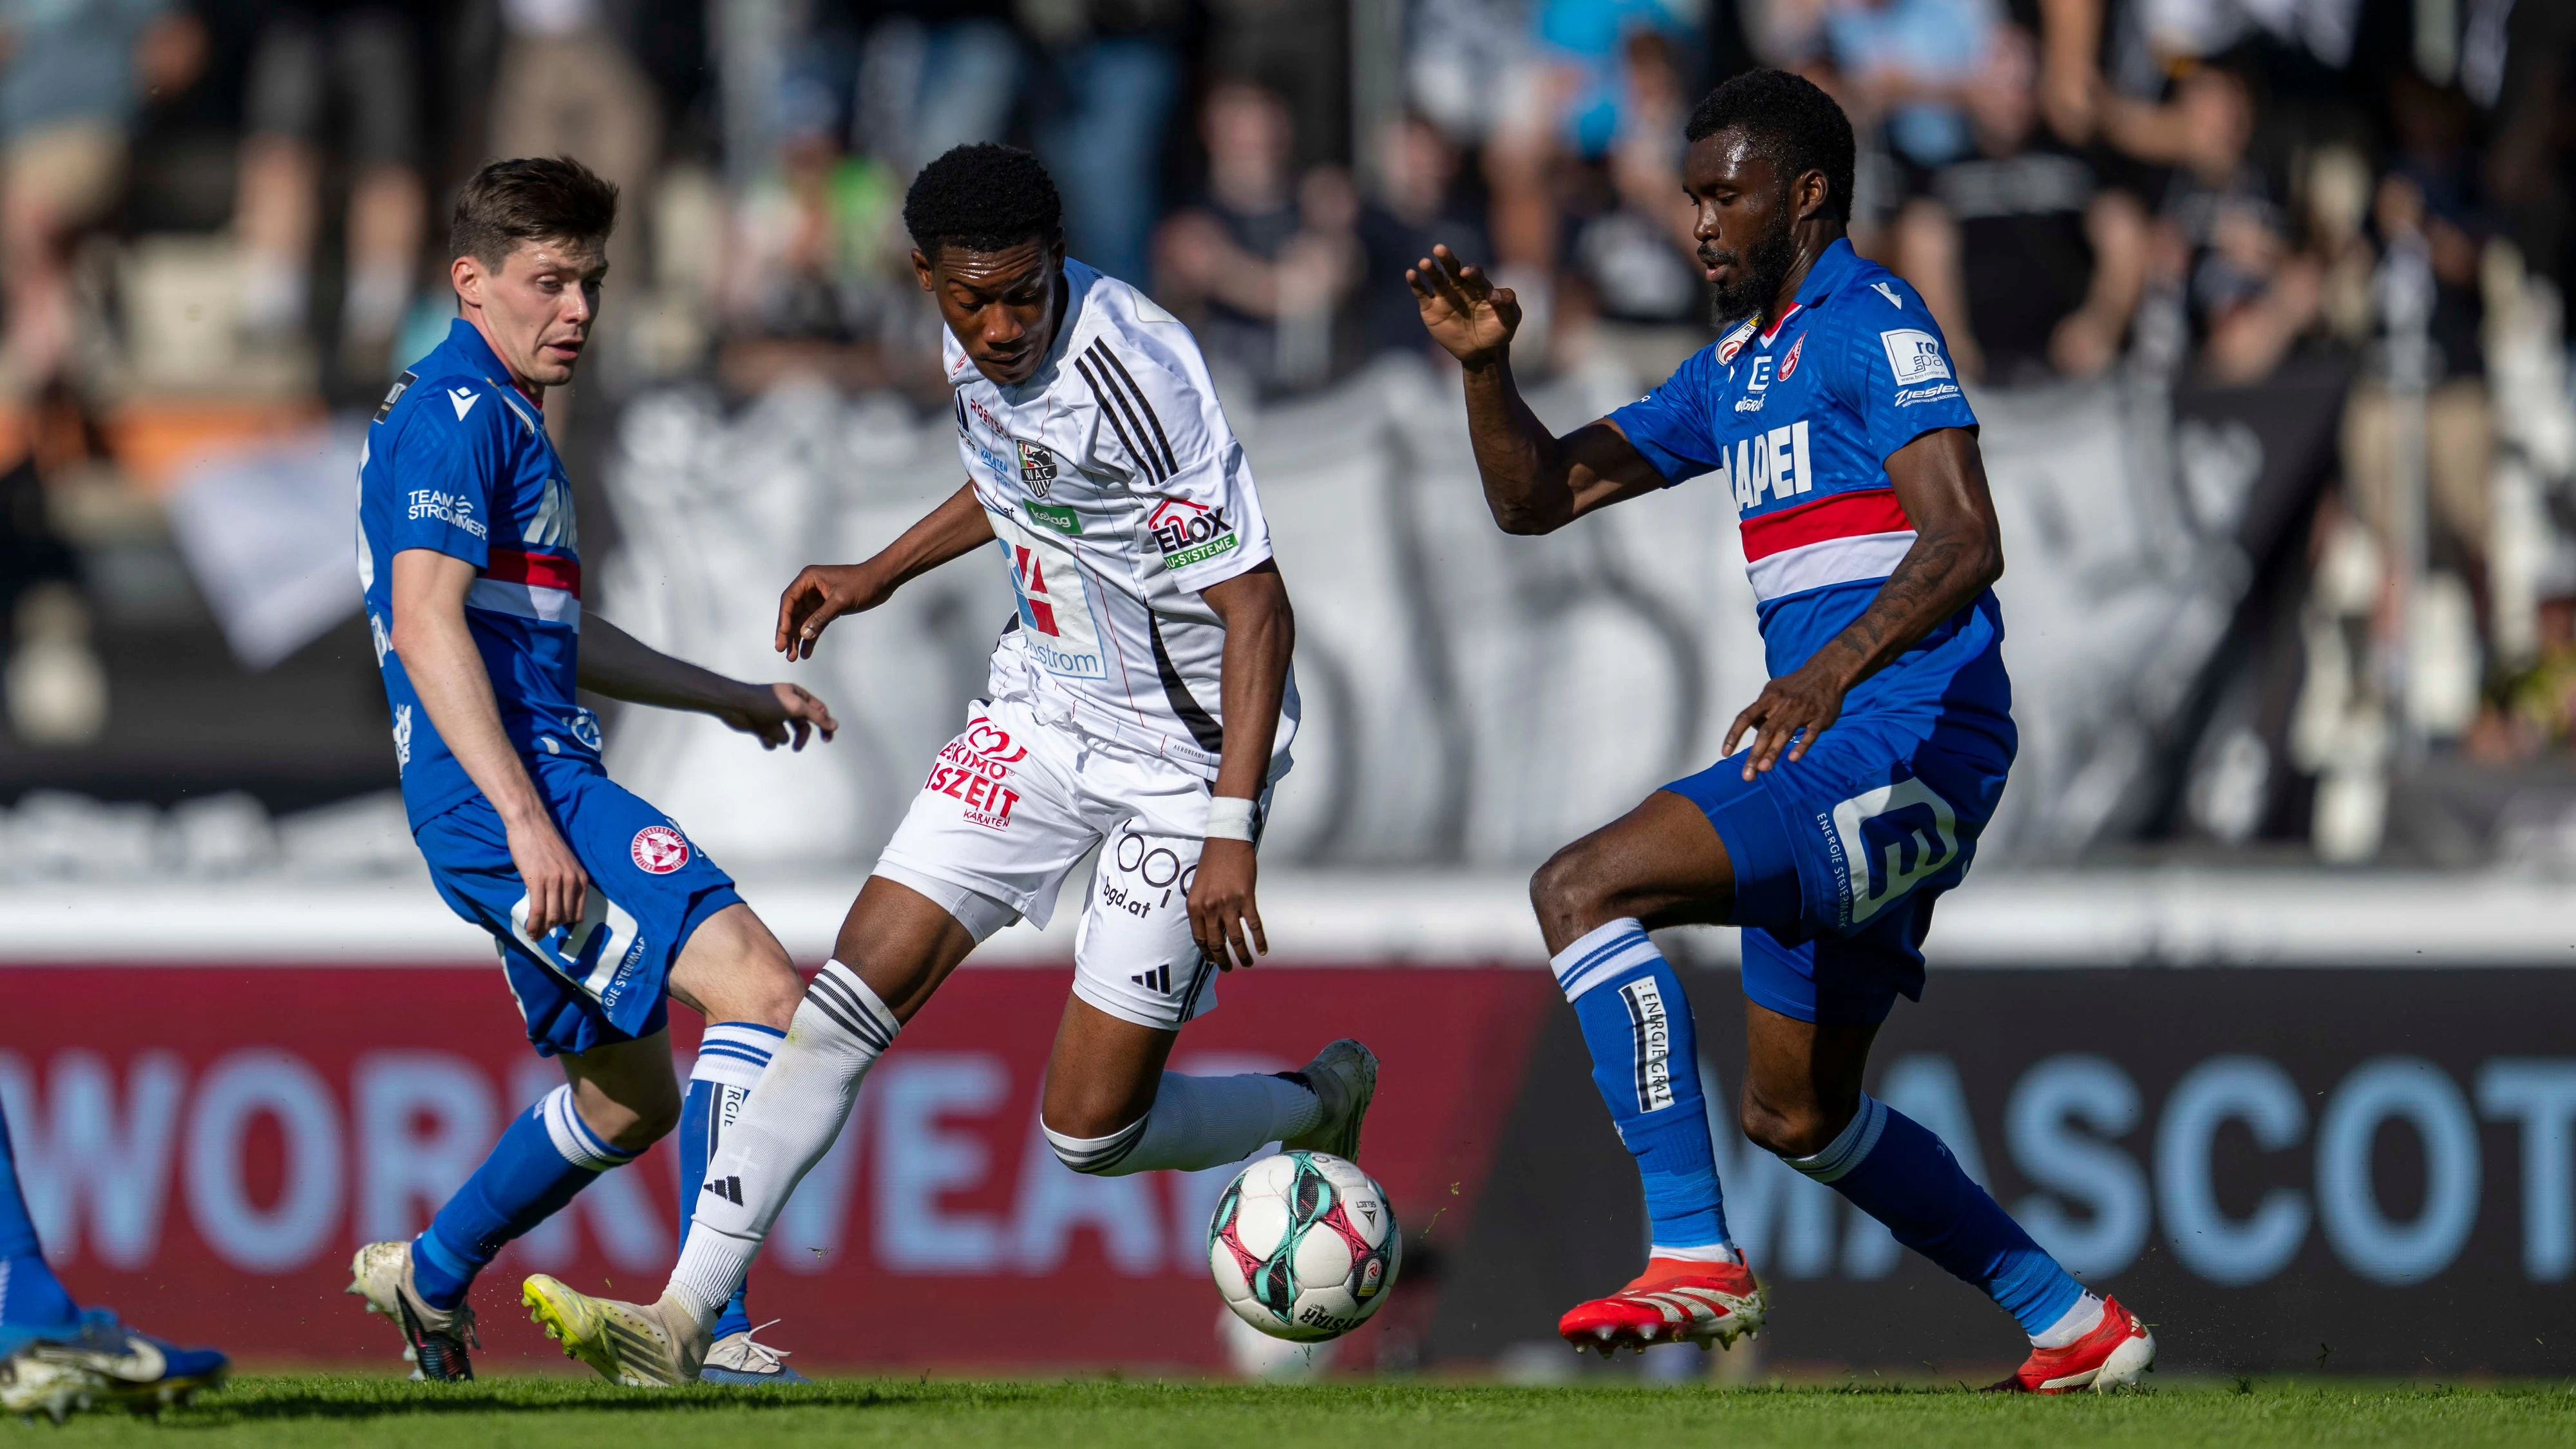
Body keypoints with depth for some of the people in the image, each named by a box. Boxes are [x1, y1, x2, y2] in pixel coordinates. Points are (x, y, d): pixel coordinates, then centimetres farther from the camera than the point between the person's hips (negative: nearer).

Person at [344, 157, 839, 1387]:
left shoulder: (502, 415, 23)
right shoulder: (456, 412, -10)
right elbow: (426, 621, -20)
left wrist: (727, 697, 34)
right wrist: (525, 818, -27)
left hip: (535, 793, 11)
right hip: (507, 788, -11)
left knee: (633, 1097, 21)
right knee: (760, 989, -21)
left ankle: (430, 1277, 34)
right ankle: (711, 1330, -28)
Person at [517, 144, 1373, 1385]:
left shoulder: (1134, 374, -28)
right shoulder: (974, 344, -4)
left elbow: (1257, 610, -26)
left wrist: (1233, 834, -31)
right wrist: (880, 575, 21)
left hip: (1182, 756, -7)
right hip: (1042, 709, 7)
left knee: (1091, 1131, -5)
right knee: (856, 990, -7)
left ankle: (1321, 1106, 26)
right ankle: (682, 1319, -7)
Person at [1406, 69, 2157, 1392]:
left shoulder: (1872, 322, -7)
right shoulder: (1736, 366, 21)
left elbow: (1964, 543, -20)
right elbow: (1537, 497, 22)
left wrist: (1833, 671, -35)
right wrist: (1485, 368, 3)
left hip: (1902, 740, -10)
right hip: (1836, 760, 10)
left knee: (1582, 888, -22)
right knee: (1796, 1115, 17)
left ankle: (1693, 1258, -24)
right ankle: (2072, 1326, 26)